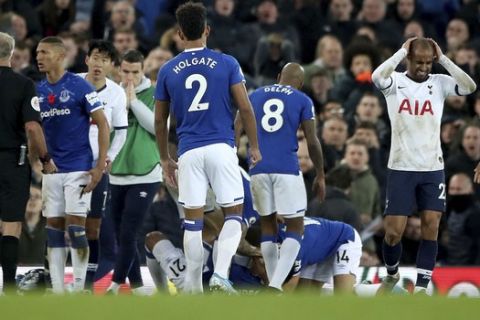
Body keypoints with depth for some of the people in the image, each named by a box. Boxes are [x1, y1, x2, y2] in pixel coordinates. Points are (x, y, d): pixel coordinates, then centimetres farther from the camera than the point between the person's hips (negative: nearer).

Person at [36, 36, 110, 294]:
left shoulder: (79, 86, -8)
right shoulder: (38, 91, 9)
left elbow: (102, 124, -7)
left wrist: (101, 165, -13)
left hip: (78, 168, -6)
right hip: (52, 170, 6)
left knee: (75, 226, -8)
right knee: (53, 227, 5)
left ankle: (79, 289, -2)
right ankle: (57, 290, 10)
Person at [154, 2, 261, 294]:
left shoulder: (168, 71, 7)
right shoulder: (226, 63, 1)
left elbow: (160, 121, 12)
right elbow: (245, 107, -1)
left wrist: (165, 159, 23)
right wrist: (255, 146, 10)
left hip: (189, 151, 2)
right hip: (222, 148, -2)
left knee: (193, 219, 6)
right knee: (233, 214, 5)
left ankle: (193, 287, 9)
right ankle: (220, 275, -12)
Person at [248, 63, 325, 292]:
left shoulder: (254, 96, 15)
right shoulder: (302, 101, 6)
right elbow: (312, 142, 3)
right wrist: (320, 175, 13)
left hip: (258, 169, 3)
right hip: (287, 168, -3)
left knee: (267, 224, 17)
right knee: (295, 228, 3)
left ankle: (274, 284, 16)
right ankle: (275, 285, -14)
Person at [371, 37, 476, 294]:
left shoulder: (439, 83, 3)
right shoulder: (395, 82, -2)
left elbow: (470, 87, -14)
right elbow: (377, 77, -26)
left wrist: (443, 59, -12)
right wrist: (402, 51, -17)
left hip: (433, 168, 2)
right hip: (401, 168, -2)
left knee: (431, 226, -5)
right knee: (394, 231, -2)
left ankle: (421, 287, 1)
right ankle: (391, 274, 26)